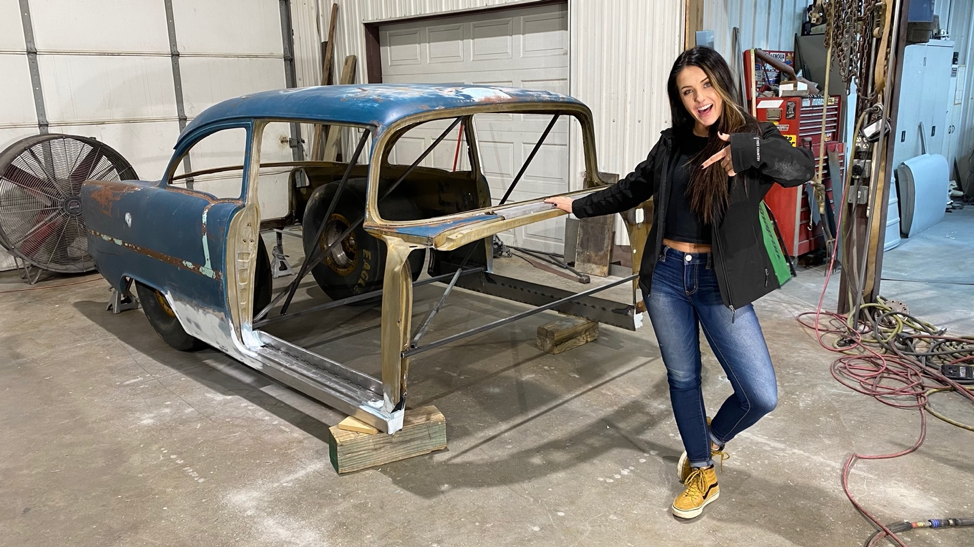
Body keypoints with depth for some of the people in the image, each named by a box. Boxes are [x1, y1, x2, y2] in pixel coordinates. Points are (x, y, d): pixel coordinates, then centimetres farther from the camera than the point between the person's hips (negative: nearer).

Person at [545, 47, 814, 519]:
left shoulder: (752, 138, -4)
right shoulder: (672, 145, 7)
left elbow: (802, 168, -23)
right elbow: (630, 190, 21)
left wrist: (749, 150, -38)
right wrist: (578, 206, 27)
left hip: (721, 284, -2)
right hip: (666, 276, 3)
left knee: (761, 395, -6)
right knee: (682, 379, 13)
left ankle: (712, 438, 27)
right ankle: (701, 472, 33)